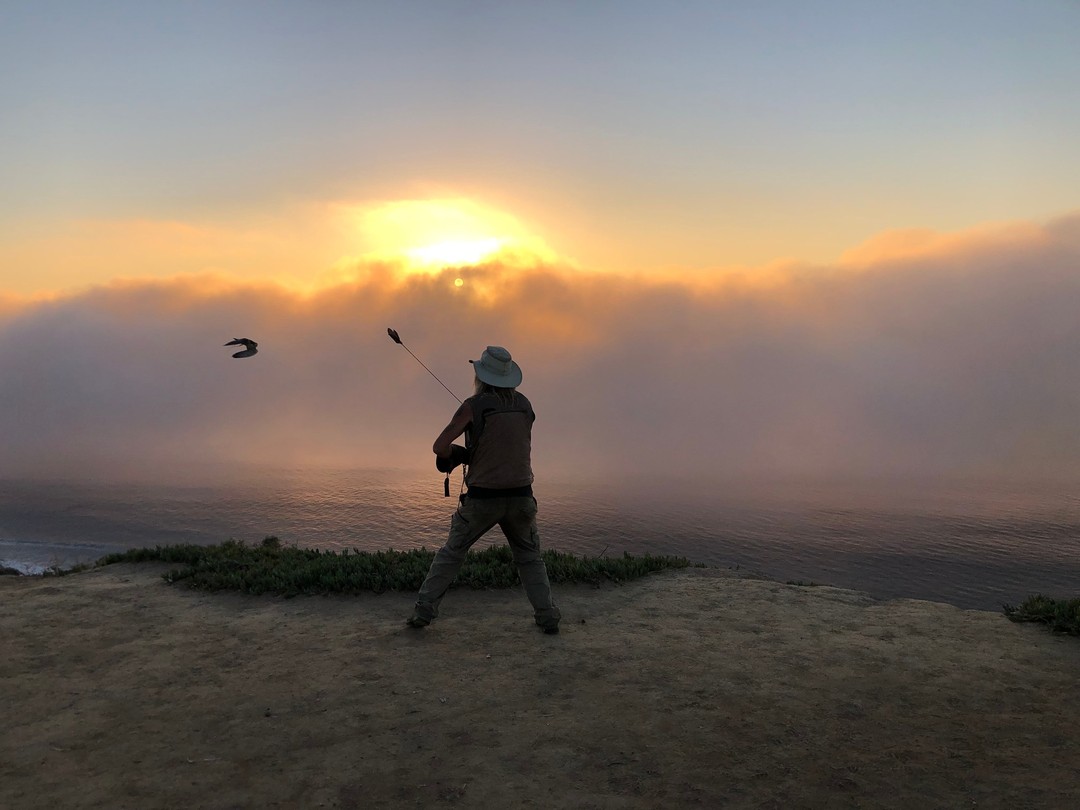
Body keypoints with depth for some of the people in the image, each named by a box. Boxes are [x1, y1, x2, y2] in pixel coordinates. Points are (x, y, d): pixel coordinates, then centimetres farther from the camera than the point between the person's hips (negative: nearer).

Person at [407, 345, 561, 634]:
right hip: (520, 497, 3)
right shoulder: (524, 404, 7)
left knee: (451, 553, 15)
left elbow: (440, 446, -12)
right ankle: (547, 617, 11)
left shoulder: (473, 406, -7)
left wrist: (457, 455, 10)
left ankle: (424, 610, 14)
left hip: (482, 499, -3)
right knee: (529, 558, 20)